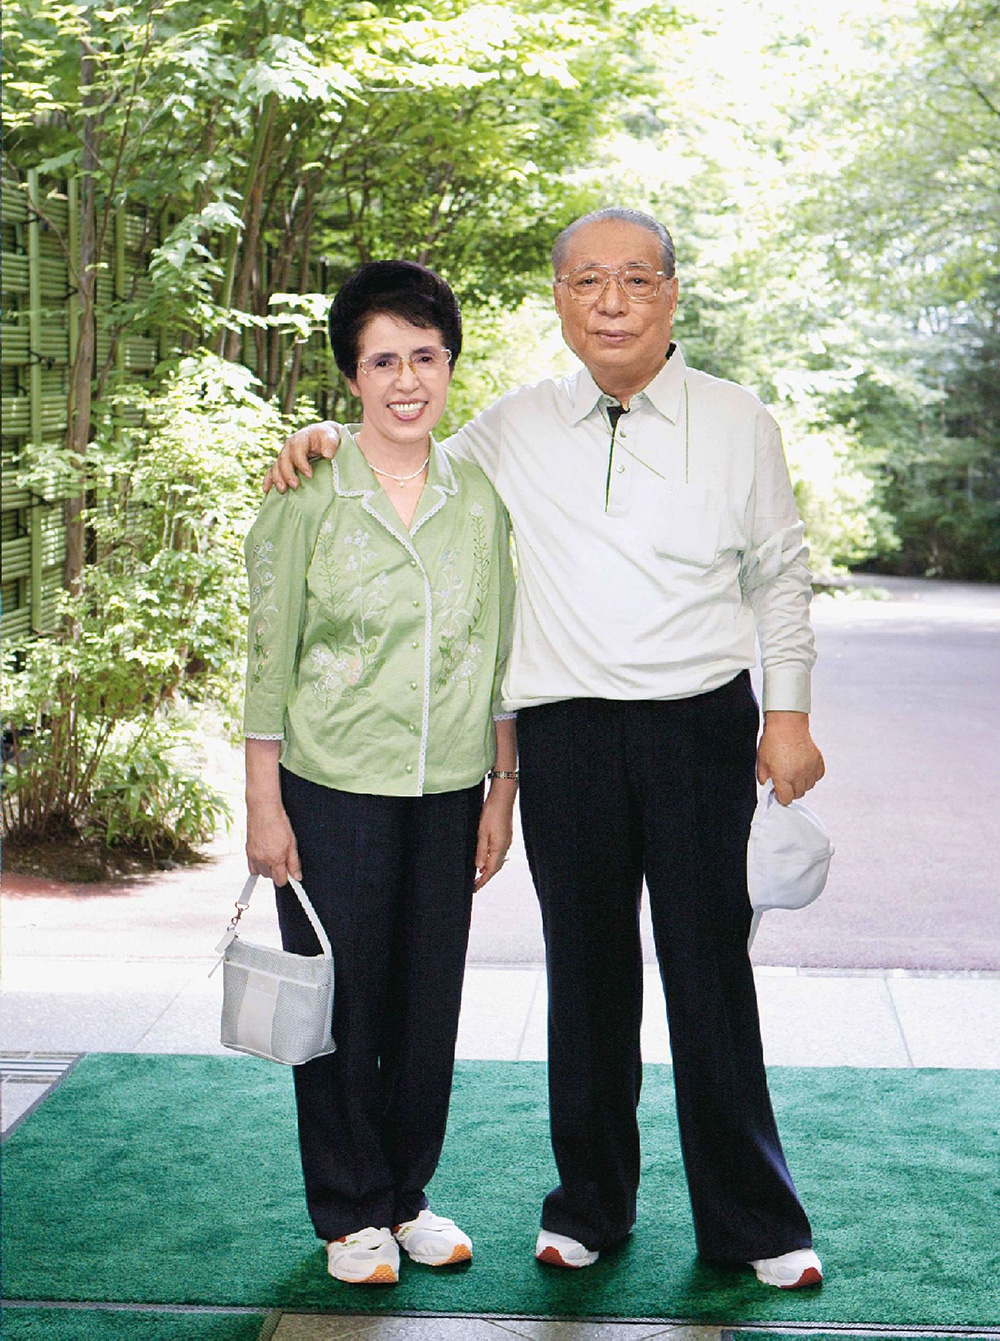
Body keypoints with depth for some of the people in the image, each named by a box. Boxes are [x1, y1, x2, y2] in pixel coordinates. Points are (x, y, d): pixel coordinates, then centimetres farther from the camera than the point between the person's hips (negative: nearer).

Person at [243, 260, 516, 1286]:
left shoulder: (480, 499, 4)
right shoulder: (307, 498, -5)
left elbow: (499, 659, 9)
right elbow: (269, 663, -3)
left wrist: (501, 794, 8)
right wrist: (265, 806, -5)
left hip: (447, 795, 3)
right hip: (333, 791, -3)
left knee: (429, 1006, 11)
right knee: (340, 1004, 5)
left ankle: (409, 1193, 29)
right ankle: (351, 1212, 22)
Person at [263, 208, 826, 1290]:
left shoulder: (737, 423, 3)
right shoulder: (513, 429, 6)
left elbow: (780, 574, 10)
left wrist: (788, 712, 5)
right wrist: (330, 439, 5)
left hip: (701, 725, -1)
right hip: (564, 733, 2)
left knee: (711, 969, 2)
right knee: (584, 968, 8)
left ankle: (751, 1221, 16)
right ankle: (590, 1202, 26)